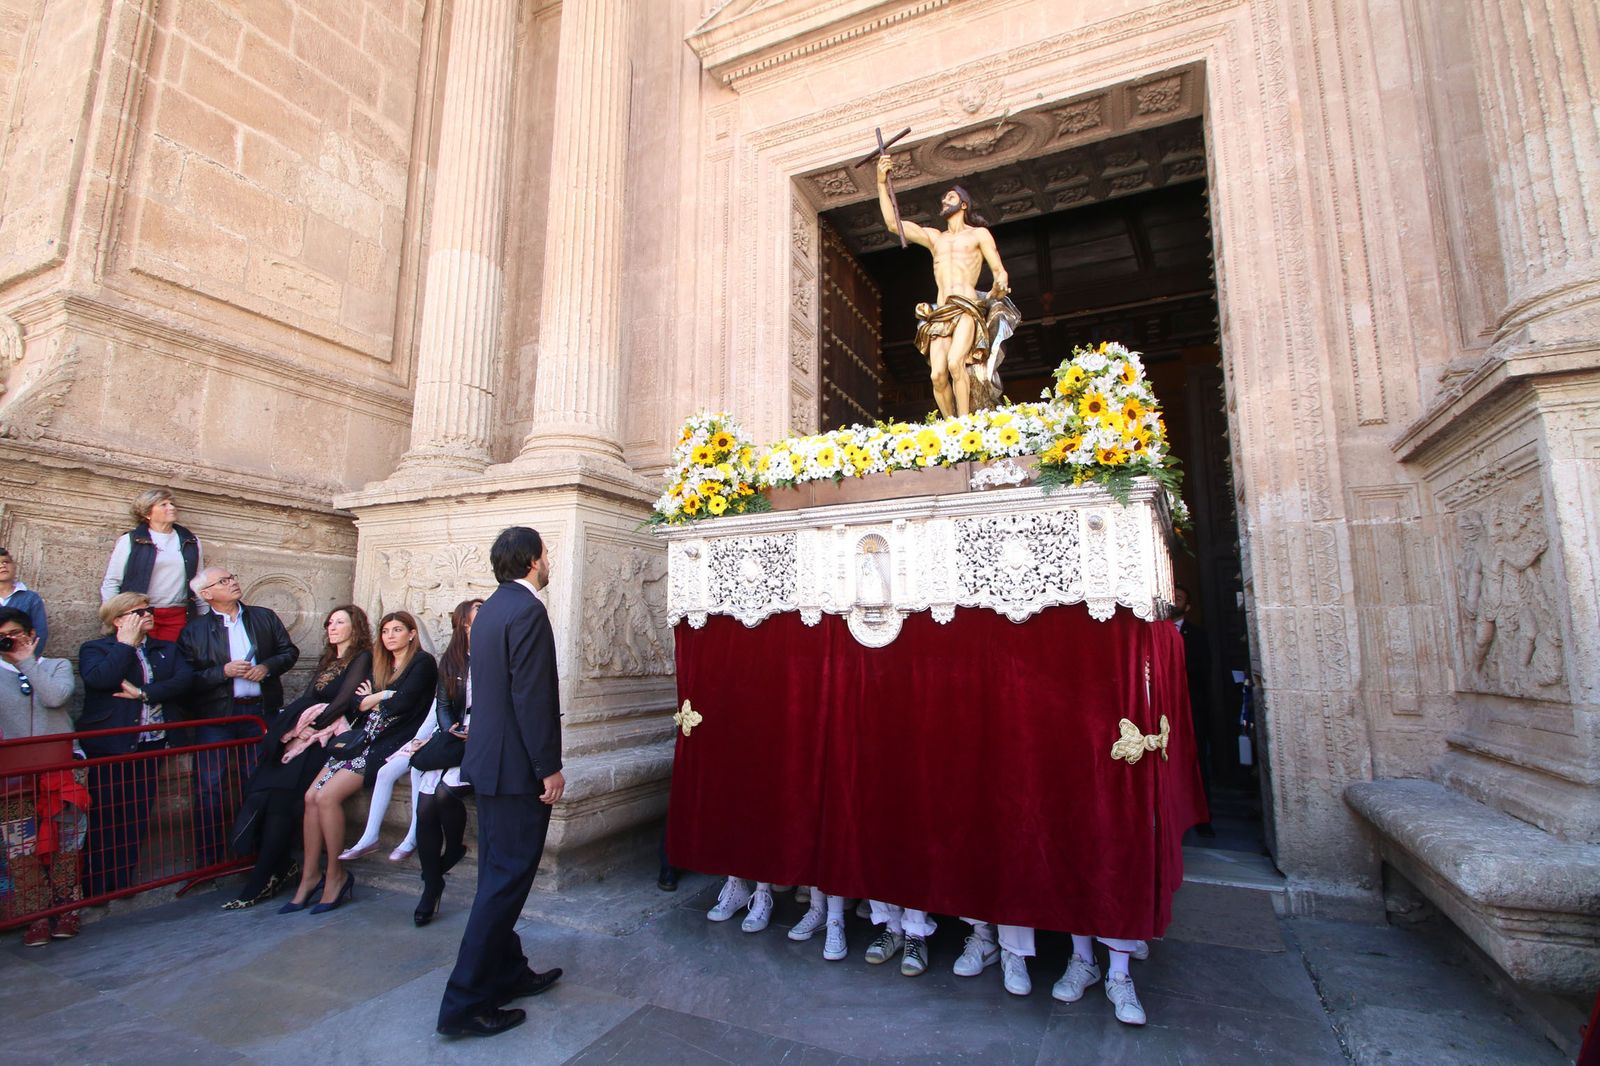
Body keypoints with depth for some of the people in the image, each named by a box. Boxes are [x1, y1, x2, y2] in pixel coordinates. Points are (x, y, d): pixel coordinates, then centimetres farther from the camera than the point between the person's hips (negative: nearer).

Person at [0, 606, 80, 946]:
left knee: (64, 844, 4)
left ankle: (66, 910, 15)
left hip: (59, 768, -1)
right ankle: (36, 917, 9)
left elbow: (56, 697, -11)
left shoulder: (57, 666, 9)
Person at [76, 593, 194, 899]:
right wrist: (126, 643, -12)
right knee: (105, 816, 1)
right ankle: (98, 887, 12)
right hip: (109, 745, -4)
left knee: (137, 815, 7)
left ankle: (124, 882, 16)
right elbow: (100, 679, -19)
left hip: (151, 743, 4)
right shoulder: (94, 649, 2)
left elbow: (185, 678, -2)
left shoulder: (166, 649, 14)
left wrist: (145, 693, -14)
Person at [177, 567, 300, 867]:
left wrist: (267, 667, -7)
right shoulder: (194, 629, 2)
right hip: (215, 715, -2)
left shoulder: (265, 617, 10)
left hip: (261, 711, 2)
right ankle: (209, 861, 8)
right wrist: (224, 671, -17)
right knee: (210, 787, -3)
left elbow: (290, 651, 11)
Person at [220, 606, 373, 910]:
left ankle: (262, 882, -14)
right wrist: (286, 729, 0)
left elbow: (342, 703, -11)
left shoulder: (361, 659, -1)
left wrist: (310, 727, -14)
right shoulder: (327, 661, 24)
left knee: (281, 796, -21)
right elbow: (305, 701, 16)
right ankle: (281, 865, -6)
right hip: (305, 736, 7)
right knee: (262, 790, -15)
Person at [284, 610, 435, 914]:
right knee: (312, 796, -10)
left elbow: (403, 703, -15)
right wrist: (382, 697, -8)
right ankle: (309, 877, -1)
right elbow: (355, 702, 12)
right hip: (363, 739, 7)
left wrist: (371, 700, 3)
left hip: (391, 744, -7)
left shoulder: (423, 662, -4)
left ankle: (336, 875, -4)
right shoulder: (381, 665, 20)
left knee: (327, 796, -18)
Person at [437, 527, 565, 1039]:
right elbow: (531, 697, -23)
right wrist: (549, 767, -17)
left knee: (498, 875, 18)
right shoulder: (527, 610, -19)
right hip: (517, 767, -10)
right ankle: (466, 1004, 10)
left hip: (490, 762, 10)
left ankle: (508, 973, 32)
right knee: (507, 880, 0)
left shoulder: (491, 607, 11)